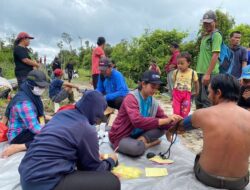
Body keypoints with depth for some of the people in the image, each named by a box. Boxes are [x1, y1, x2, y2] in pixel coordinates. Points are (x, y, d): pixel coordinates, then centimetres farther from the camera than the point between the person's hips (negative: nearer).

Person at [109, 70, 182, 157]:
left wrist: (173, 123, -25)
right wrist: (165, 121, -40)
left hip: (138, 134, 7)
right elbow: (137, 121, -38)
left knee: (162, 128, -9)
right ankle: (148, 144, -9)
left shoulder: (153, 101, -2)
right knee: (137, 148, -37)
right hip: (121, 137, -7)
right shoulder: (131, 98, -23)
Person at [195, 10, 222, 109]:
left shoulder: (216, 35, -7)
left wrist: (208, 74, -22)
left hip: (209, 73, -8)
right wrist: (199, 71, 16)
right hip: (200, 72, 8)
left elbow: (215, 55, -16)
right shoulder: (204, 36, 17)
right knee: (198, 100, 16)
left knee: (207, 101, -3)